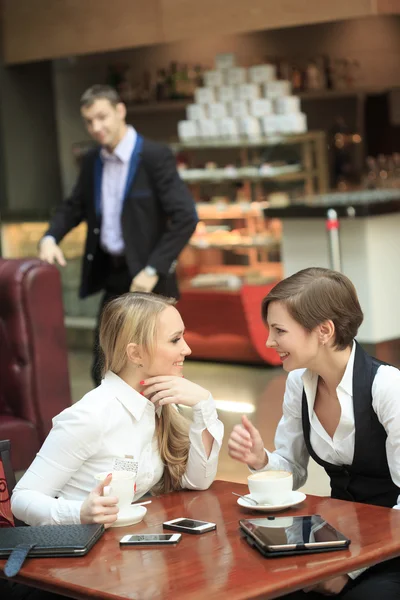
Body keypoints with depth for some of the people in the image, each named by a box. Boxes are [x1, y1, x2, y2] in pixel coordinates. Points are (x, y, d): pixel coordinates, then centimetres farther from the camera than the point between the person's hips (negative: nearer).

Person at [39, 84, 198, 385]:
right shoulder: (92, 161, 7)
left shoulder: (156, 156, -13)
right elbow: (74, 206, 19)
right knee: (103, 369, 9)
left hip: (146, 280, -6)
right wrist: (51, 237, -1)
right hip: (112, 276, 6)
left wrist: (153, 270, -21)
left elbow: (185, 218, -18)